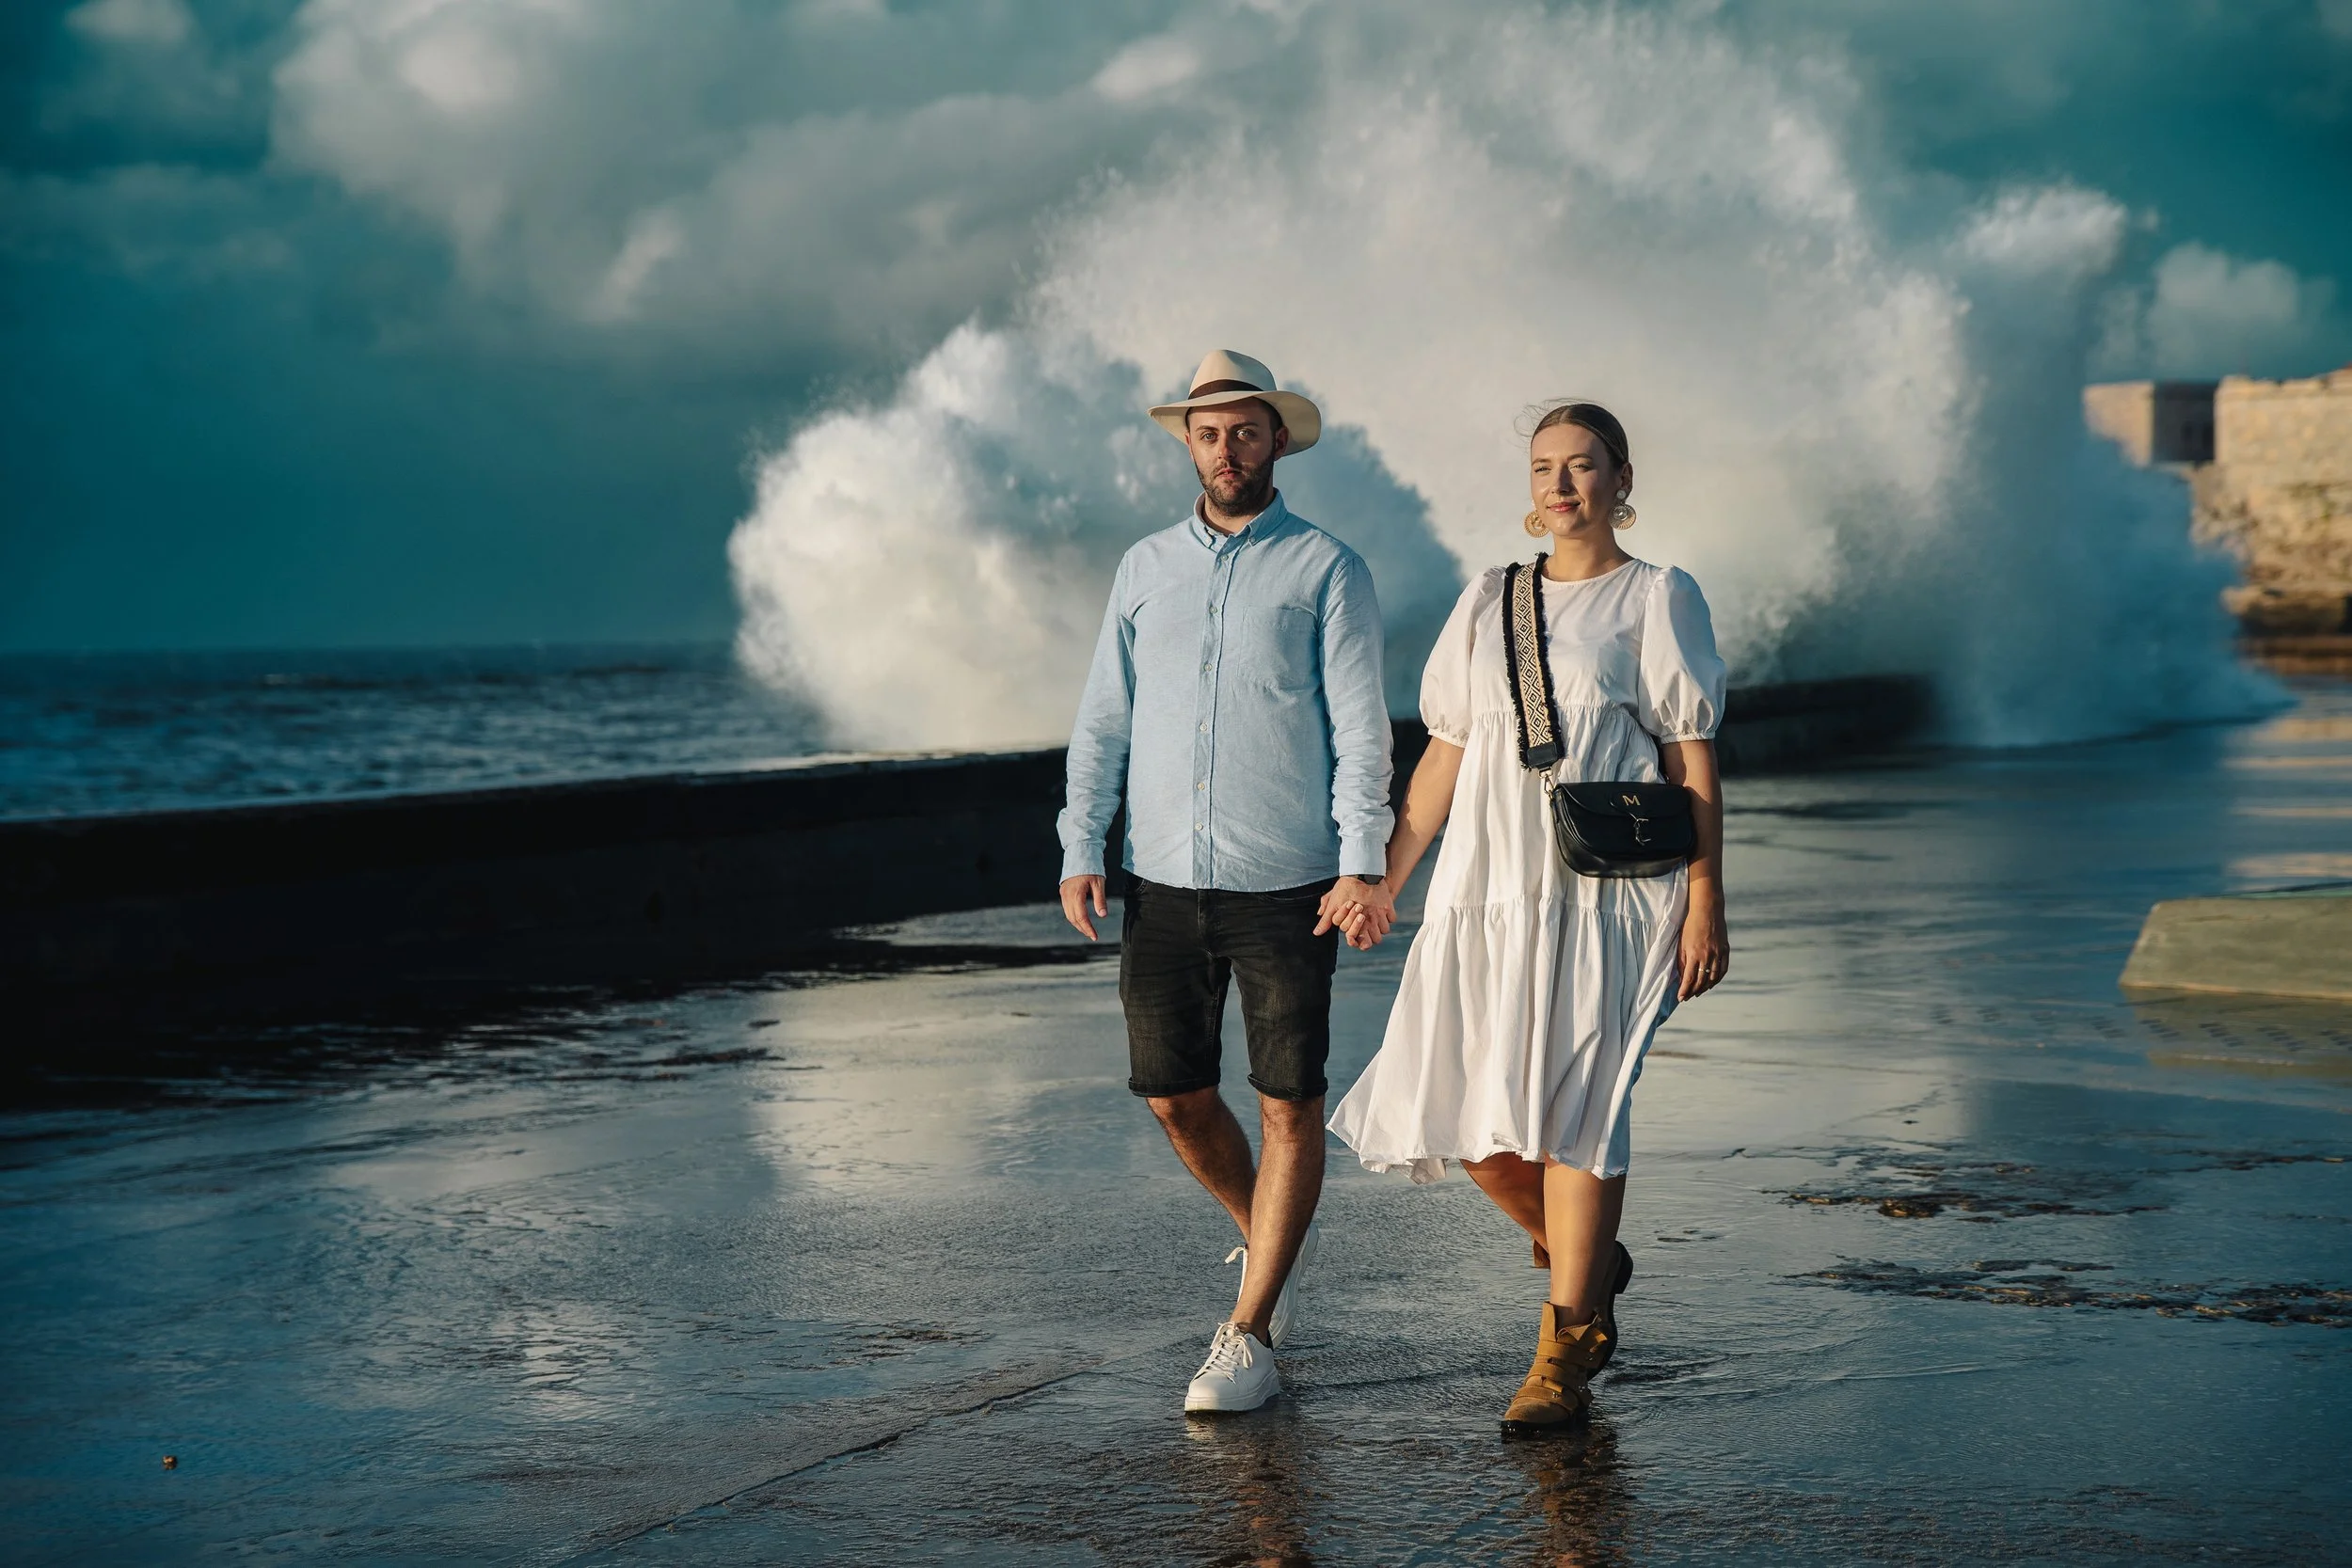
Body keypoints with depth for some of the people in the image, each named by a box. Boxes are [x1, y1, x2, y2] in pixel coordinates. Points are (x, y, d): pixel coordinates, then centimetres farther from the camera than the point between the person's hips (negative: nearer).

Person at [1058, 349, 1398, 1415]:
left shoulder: (1326, 569, 0)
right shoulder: (1145, 568, 11)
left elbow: (1360, 727, -5)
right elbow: (1103, 720, 12)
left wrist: (1364, 861, -15)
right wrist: (1079, 851, 2)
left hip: (1287, 886, -4)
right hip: (1165, 884, 4)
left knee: (1289, 1103, -2)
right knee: (1173, 1094, 6)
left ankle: (1247, 1339, 5)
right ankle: (1273, 1240, 33)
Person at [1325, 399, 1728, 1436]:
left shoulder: (1657, 600, 3)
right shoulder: (1490, 603, 15)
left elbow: (1693, 767, -1)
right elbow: (1447, 755, 17)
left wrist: (1705, 906, -7)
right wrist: (1383, 880, 13)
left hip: (1603, 893, -4)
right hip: (1486, 887, 5)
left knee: (1570, 1107, -9)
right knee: (1458, 1107, 0)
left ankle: (1562, 1355, 0)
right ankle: (1584, 1262, 26)